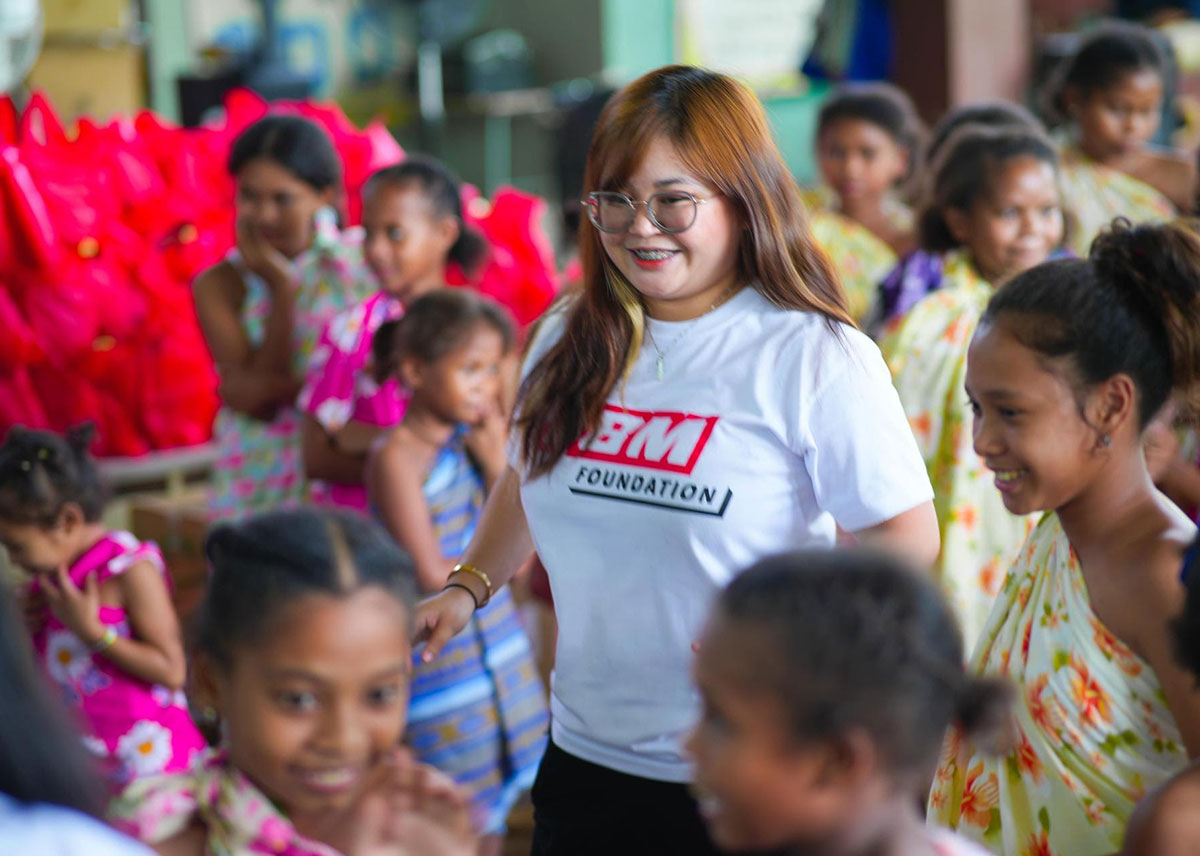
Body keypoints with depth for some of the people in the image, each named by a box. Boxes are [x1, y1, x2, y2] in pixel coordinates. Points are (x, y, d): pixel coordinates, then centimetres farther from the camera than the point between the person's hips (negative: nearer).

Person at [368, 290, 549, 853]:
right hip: (440, 668, -6)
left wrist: (497, 465, -9)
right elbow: (431, 575, -17)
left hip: (499, 653, 7)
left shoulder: (476, 440, 3)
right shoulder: (398, 458, -15)